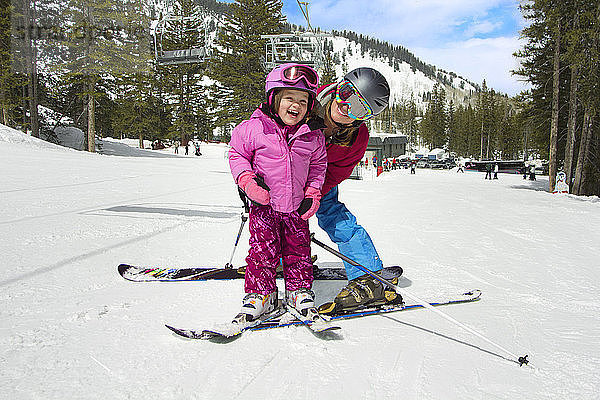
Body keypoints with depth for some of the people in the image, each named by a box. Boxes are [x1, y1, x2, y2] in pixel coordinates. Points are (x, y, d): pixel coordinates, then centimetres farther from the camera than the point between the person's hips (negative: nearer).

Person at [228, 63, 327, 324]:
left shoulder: (313, 136, 0)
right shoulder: (253, 129, -10)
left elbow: (318, 165, 13)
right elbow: (237, 154, 1)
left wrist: (313, 193, 3)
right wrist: (247, 180, -14)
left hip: (296, 206, 3)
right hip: (264, 204, -3)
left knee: (298, 249, 10)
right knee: (264, 250, -2)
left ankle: (299, 291, 27)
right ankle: (260, 294, 15)